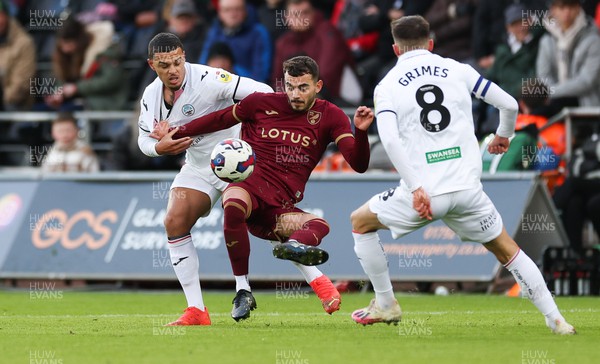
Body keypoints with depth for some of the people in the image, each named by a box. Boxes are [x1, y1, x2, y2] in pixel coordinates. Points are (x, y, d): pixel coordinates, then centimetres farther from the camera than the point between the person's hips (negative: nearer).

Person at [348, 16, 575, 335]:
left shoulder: (388, 85, 3)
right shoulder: (458, 70, 9)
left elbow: (390, 139, -14)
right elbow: (509, 104, 9)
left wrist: (416, 189, -16)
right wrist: (503, 136, 31)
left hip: (423, 192, -2)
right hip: (467, 188, 2)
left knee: (360, 221, 24)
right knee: (507, 250, 22)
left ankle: (385, 305, 25)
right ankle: (555, 319, 15)